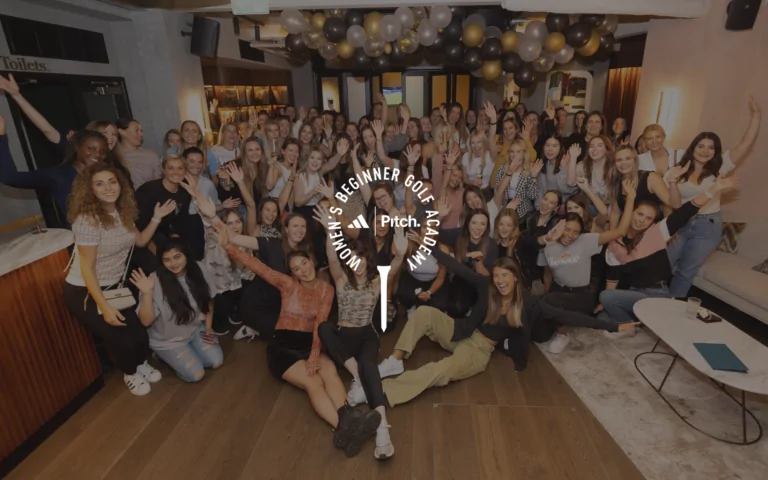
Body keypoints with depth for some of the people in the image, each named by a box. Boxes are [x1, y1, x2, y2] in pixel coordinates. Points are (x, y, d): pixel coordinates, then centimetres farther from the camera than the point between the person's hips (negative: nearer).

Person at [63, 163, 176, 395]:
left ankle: (140, 364, 31)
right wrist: (105, 307, -24)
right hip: (85, 292, -6)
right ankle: (130, 374, 21)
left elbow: (140, 241, 11)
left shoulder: (122, 212, -2)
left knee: (141, 333, -2)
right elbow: (87, 268, -23)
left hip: (113, 287, 7)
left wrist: (157, 218, -2)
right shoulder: (88, 220, -25)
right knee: (125, 340, -12)